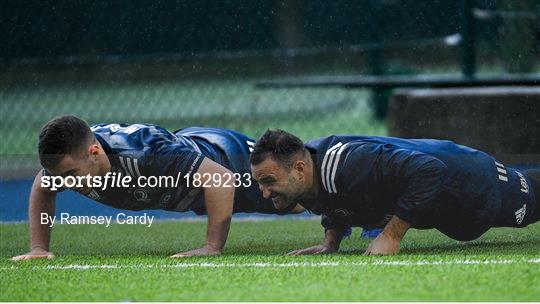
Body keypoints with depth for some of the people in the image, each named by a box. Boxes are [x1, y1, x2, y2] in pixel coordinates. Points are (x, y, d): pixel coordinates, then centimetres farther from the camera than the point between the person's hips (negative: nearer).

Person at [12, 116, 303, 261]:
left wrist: (213, 247, -49)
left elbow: (222, 179, -49)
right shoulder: (68, 158, -29)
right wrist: (38, 249, -14)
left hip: (228, 157, -6)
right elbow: (42, 189, -5)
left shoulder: (145, 151, -50)